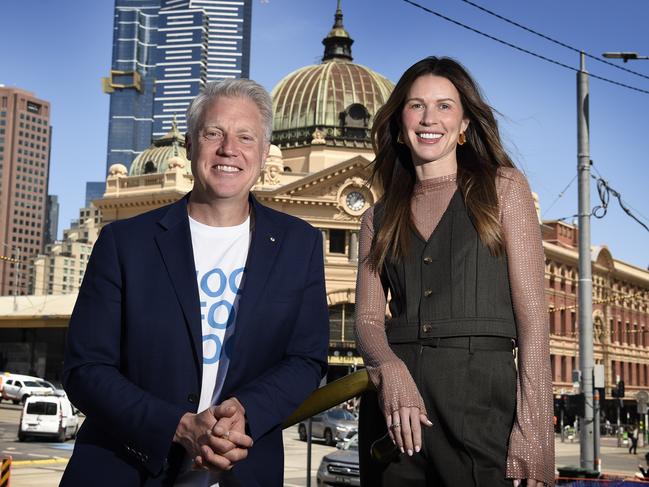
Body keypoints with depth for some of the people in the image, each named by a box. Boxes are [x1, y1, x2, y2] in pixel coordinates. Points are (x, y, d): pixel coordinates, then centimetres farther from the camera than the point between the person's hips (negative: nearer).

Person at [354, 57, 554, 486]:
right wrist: (390, 370, -18)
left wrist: (533, 428, -12)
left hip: (482, 398, -2)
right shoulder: (379, 218, 15)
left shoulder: (502, 188, 6)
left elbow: (532, 312, -2)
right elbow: (368, 318, 5)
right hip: (394, 407, 3)